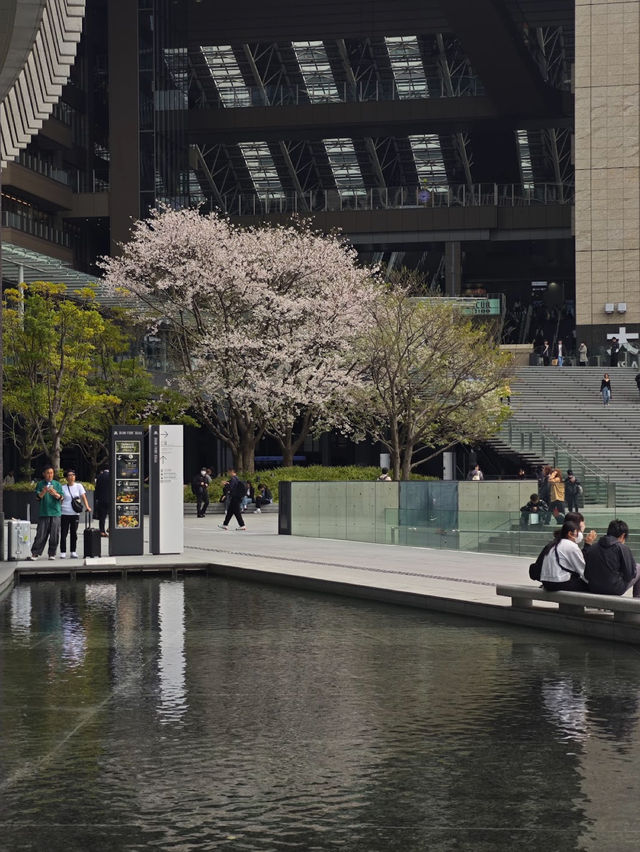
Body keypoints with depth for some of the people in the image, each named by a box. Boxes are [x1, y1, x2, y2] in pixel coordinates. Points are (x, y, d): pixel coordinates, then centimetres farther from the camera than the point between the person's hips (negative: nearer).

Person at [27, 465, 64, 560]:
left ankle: (52, 554, 9)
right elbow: (38, 496, -2)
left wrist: (55, 494, -20)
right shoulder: (40, 484, 7)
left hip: (55, 513, 1)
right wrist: (44, 491, -21)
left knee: (54, 535, 0)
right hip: (43, 513, -1)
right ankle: (35, 554, -3)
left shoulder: (57, 484, 9)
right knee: (41, 534, -5)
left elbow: (61, 497, 1)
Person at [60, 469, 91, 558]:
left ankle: (73, 552, 12)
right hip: (64, 513, -1)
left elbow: (83, 497, 0)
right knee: (63, 533, -2)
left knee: (74, 533, 5)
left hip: (75, 513, 1)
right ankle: (63, 552, 2)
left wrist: (87, 507, -15)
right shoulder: (63, 488, 5)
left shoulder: (79, 486, 7)